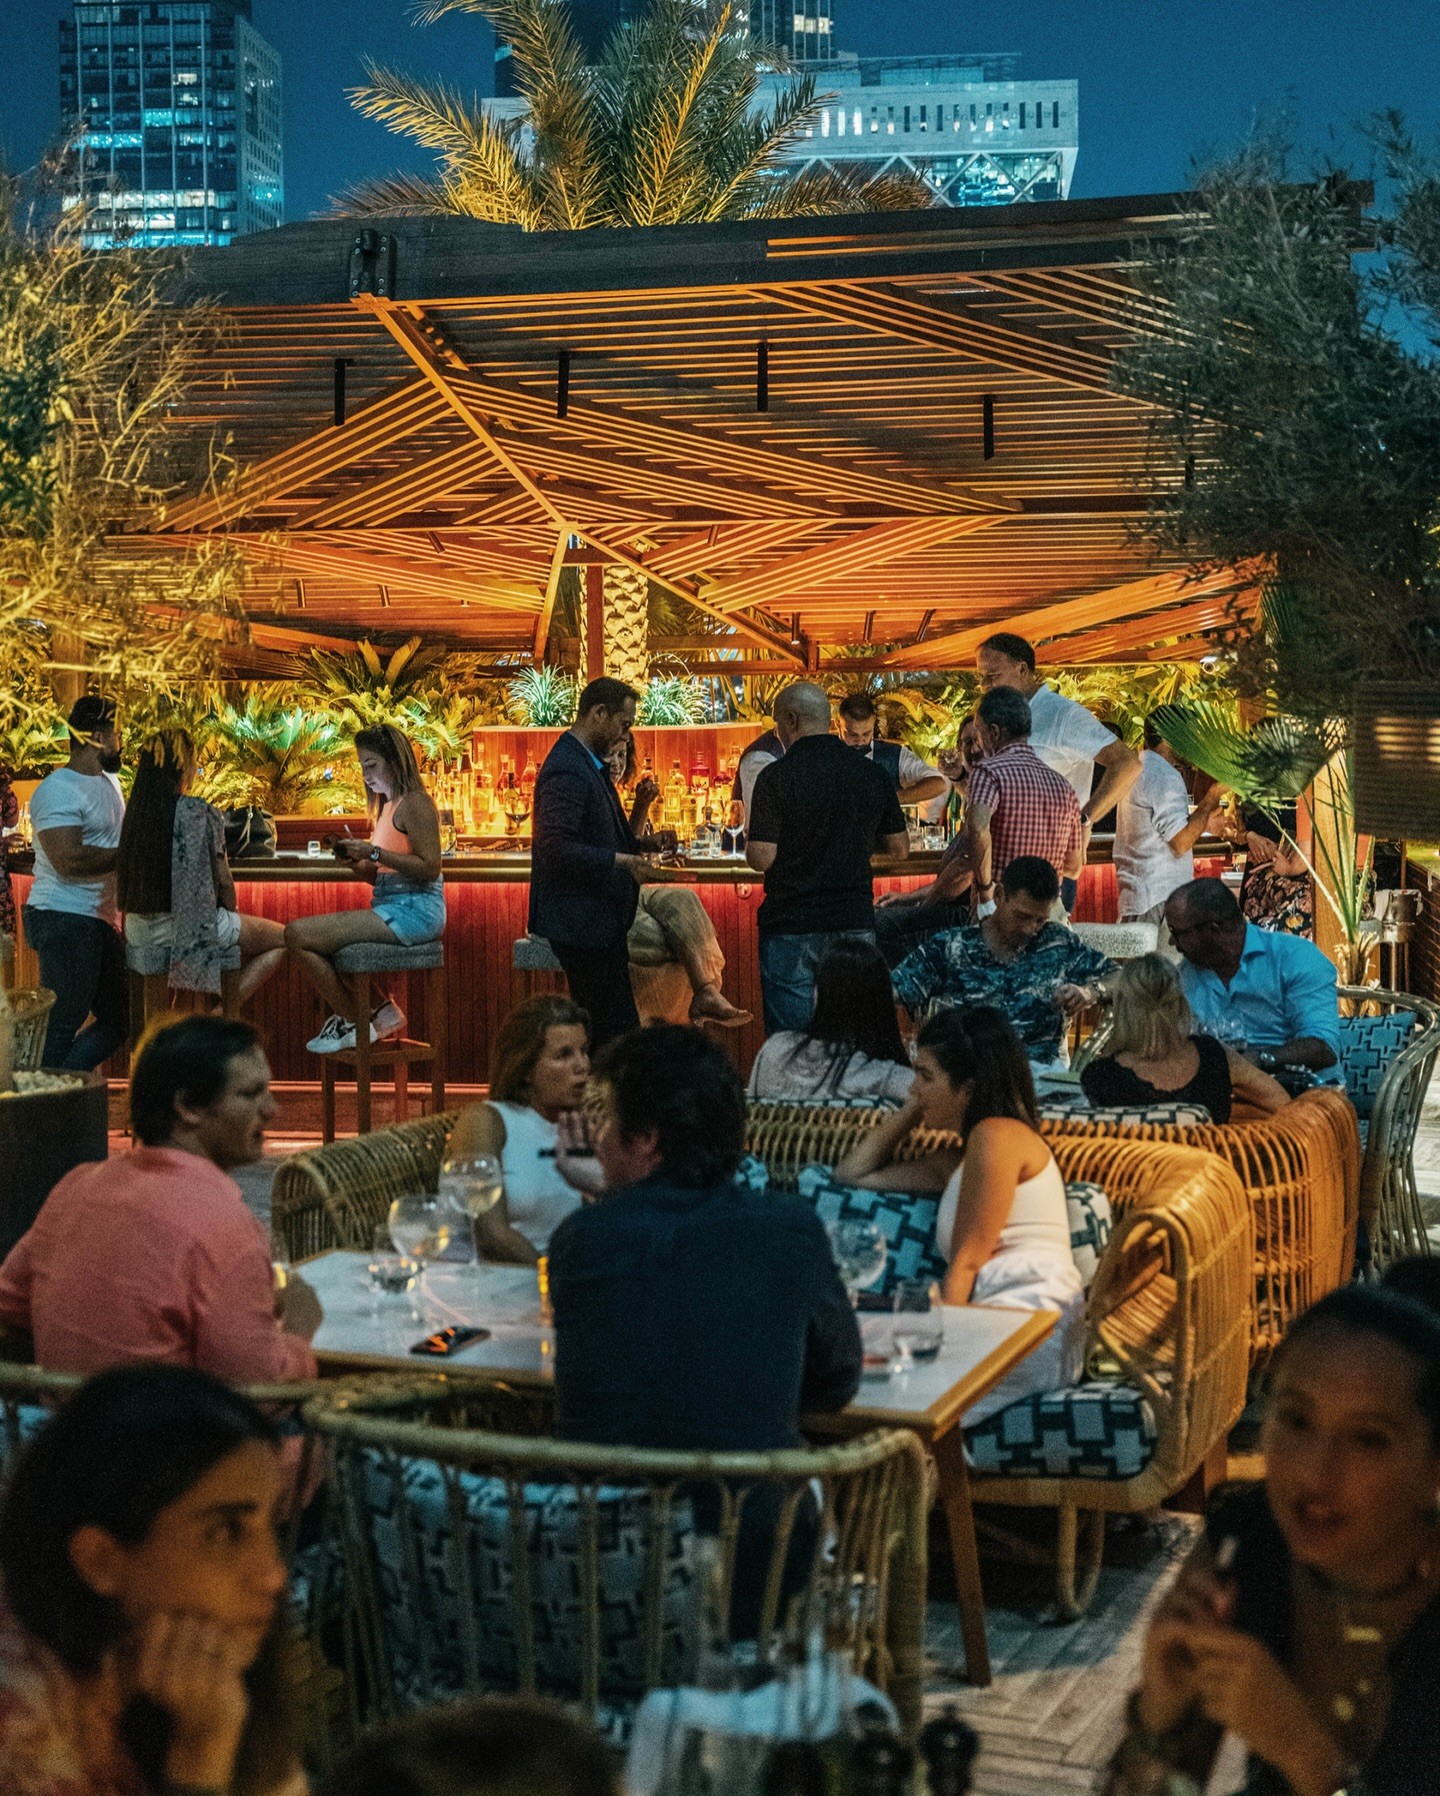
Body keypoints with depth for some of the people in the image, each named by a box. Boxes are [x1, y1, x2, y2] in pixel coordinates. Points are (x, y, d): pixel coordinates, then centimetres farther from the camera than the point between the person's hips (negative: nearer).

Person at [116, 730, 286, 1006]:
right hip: (189, 928, -7)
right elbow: (223, 881, -9)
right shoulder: (201, 813, -14)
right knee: (283, 939, 8)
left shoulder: (133, 813, 4)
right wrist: (231, 914, 12)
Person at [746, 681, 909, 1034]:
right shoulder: (871, 774, 3)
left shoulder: (776, 776, -11)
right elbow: (899, 847, 11)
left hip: (791, 927, -4)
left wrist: (748, 841, 7)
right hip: (855, 922, 4)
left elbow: (761, 858, -14)